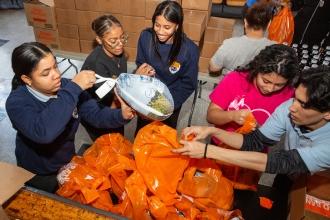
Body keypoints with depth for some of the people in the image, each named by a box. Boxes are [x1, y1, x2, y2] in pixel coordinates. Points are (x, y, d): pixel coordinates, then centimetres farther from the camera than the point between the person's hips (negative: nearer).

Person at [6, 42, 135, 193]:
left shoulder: (65, 86, -13)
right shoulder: (17, 102, -26)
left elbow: (95, 115, -12)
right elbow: (43, 133, -45)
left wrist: (121, 115, -32)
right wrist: (74, 88, -42)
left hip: (68, 163, 4)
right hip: (39, 176, -4)